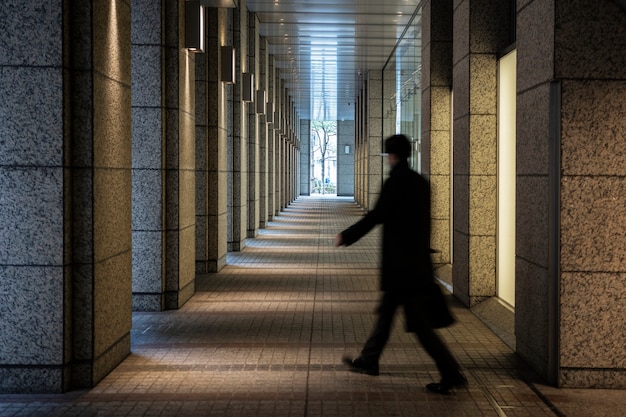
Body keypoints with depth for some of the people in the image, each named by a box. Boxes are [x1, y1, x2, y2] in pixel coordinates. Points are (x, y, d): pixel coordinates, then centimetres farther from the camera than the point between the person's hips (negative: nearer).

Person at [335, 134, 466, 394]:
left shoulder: (396, 182, -16)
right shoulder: (420, 182, 9)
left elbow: (375, 217, -17)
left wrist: (345, 236, -6)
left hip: (400, 262, -9)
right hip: (416, 260, 9)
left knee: (418, 322, -5)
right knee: (386, 311, 19)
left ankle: (451, 375, -4)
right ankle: (368, 361, 31)